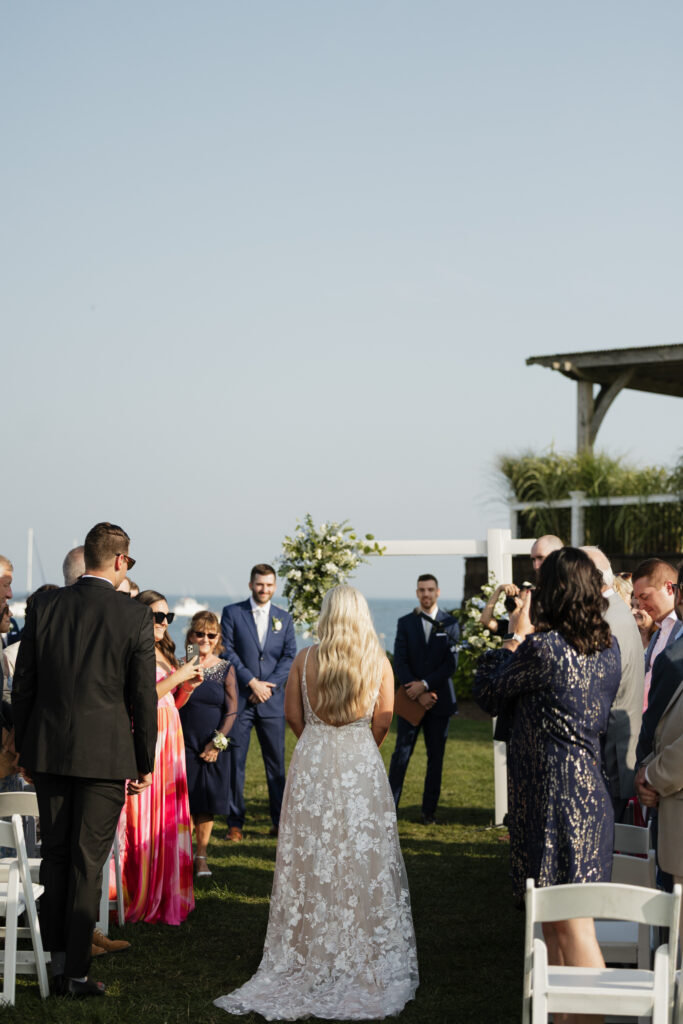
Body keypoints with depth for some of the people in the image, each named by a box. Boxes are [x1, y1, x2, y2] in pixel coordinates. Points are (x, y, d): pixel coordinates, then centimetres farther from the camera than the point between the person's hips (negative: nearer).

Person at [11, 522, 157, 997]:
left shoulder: (46, 606, -1)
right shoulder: (135, 618, -9)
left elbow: (23, 684, 4)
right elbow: (144, 697, -5)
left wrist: (24, 746, 15)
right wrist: (146, 762, 5)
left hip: (48, 749, 3)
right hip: (106, 755, -3)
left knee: (55, 855, 16)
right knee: (88, 862, 3)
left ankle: (56, 959, 22)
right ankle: (76, 972, 7)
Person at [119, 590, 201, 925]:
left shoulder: (164, 652, 17)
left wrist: (188, 686, 2)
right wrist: (175, 677, -15)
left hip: (168, 740, 8)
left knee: (168, 818, 9)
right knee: (141, 817, -5)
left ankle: (165, 894, 16)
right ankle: (137, 899, 3)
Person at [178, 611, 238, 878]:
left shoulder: (226, 670, 3)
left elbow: (232, 710, 1)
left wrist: (218, 742, -8)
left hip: (214, 748, 1)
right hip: (184, 745, -1)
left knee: (207, 804, 5)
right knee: (187, 801, -3)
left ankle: (201, 856, 17)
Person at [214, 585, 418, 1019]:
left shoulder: (305, 660, -3)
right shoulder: (379, 663, -4)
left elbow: (293, 715, 3)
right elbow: (384, 723, 0)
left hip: (312, 766, 1)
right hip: (363, 767, 0)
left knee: (312, 857, 8)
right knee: (362, 857, 5)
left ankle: (314, 951, 14)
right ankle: (364, 954, 9)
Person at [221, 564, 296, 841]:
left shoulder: (283, 618, 12)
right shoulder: (232, 612, 4)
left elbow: (290, 656, 5)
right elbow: (228, 651, -4)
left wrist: (269, 685, -8)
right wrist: (252, 682, -11)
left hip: (272, 701, 2)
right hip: (239, 699, -2)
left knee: (276, 762, 5)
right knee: (235, 761, -1)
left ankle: (280, 821, 13)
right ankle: (235, 823, 5)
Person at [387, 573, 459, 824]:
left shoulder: (450, 624, 4)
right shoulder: (405, 623, 6)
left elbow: (451, 664, -4)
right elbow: (400, 662, -2)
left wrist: (425, 685, -16)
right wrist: (419, 693, -13)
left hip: (439, 700, 0)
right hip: (411, 699, 0)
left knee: (436, 757, 5)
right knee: (401, 754, -3)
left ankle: (429, 810, 11)